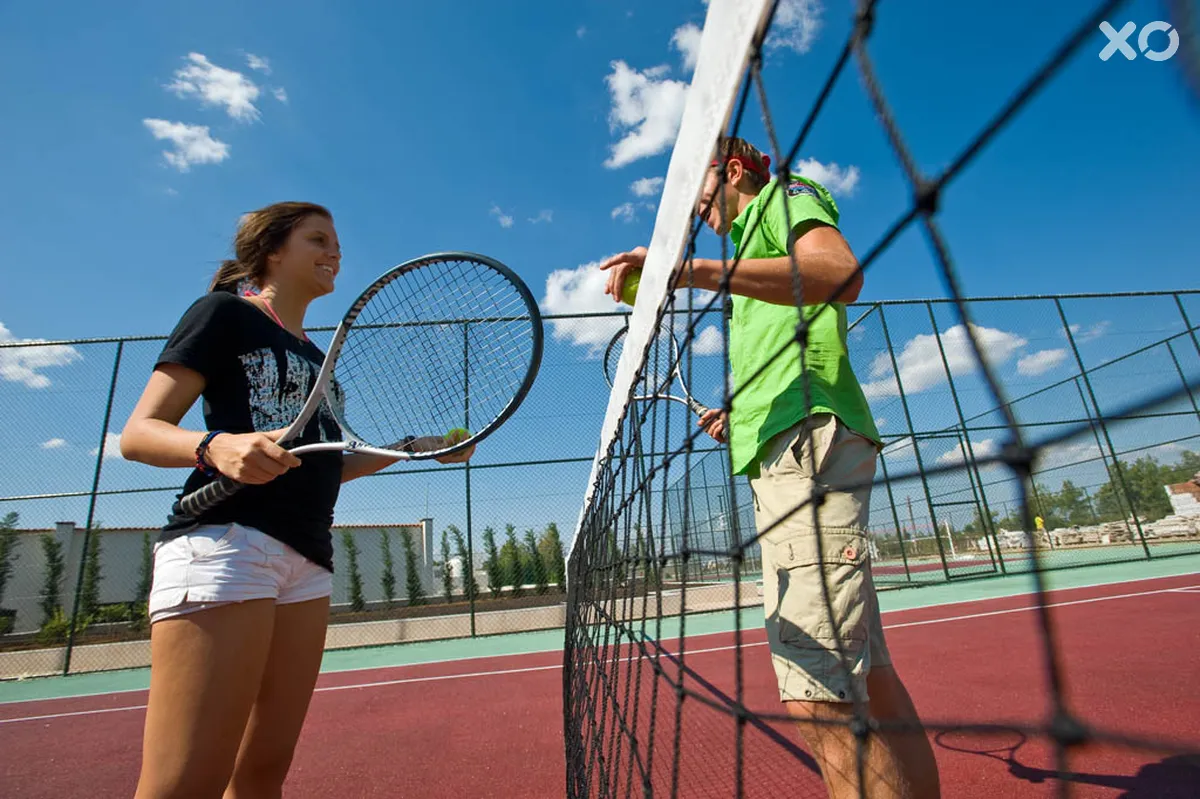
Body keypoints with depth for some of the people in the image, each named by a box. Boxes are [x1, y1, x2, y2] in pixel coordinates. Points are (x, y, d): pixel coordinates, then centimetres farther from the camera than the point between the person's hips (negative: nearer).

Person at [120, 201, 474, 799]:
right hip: (224, 540, -7)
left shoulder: (315, 357, 25)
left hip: (307, 558, 7)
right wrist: (217, 447, -24)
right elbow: (138, 434, -4)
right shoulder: (225, 312, 4)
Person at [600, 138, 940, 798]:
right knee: (870, 682, 12)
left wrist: (692, 269, -23)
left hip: (810, 443, -10)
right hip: (785, 452, 10)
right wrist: (742, 415, 21)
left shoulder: (783, 195, 9)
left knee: (820, 703, -16)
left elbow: (842, 273, -16)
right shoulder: (752, 241, 35)